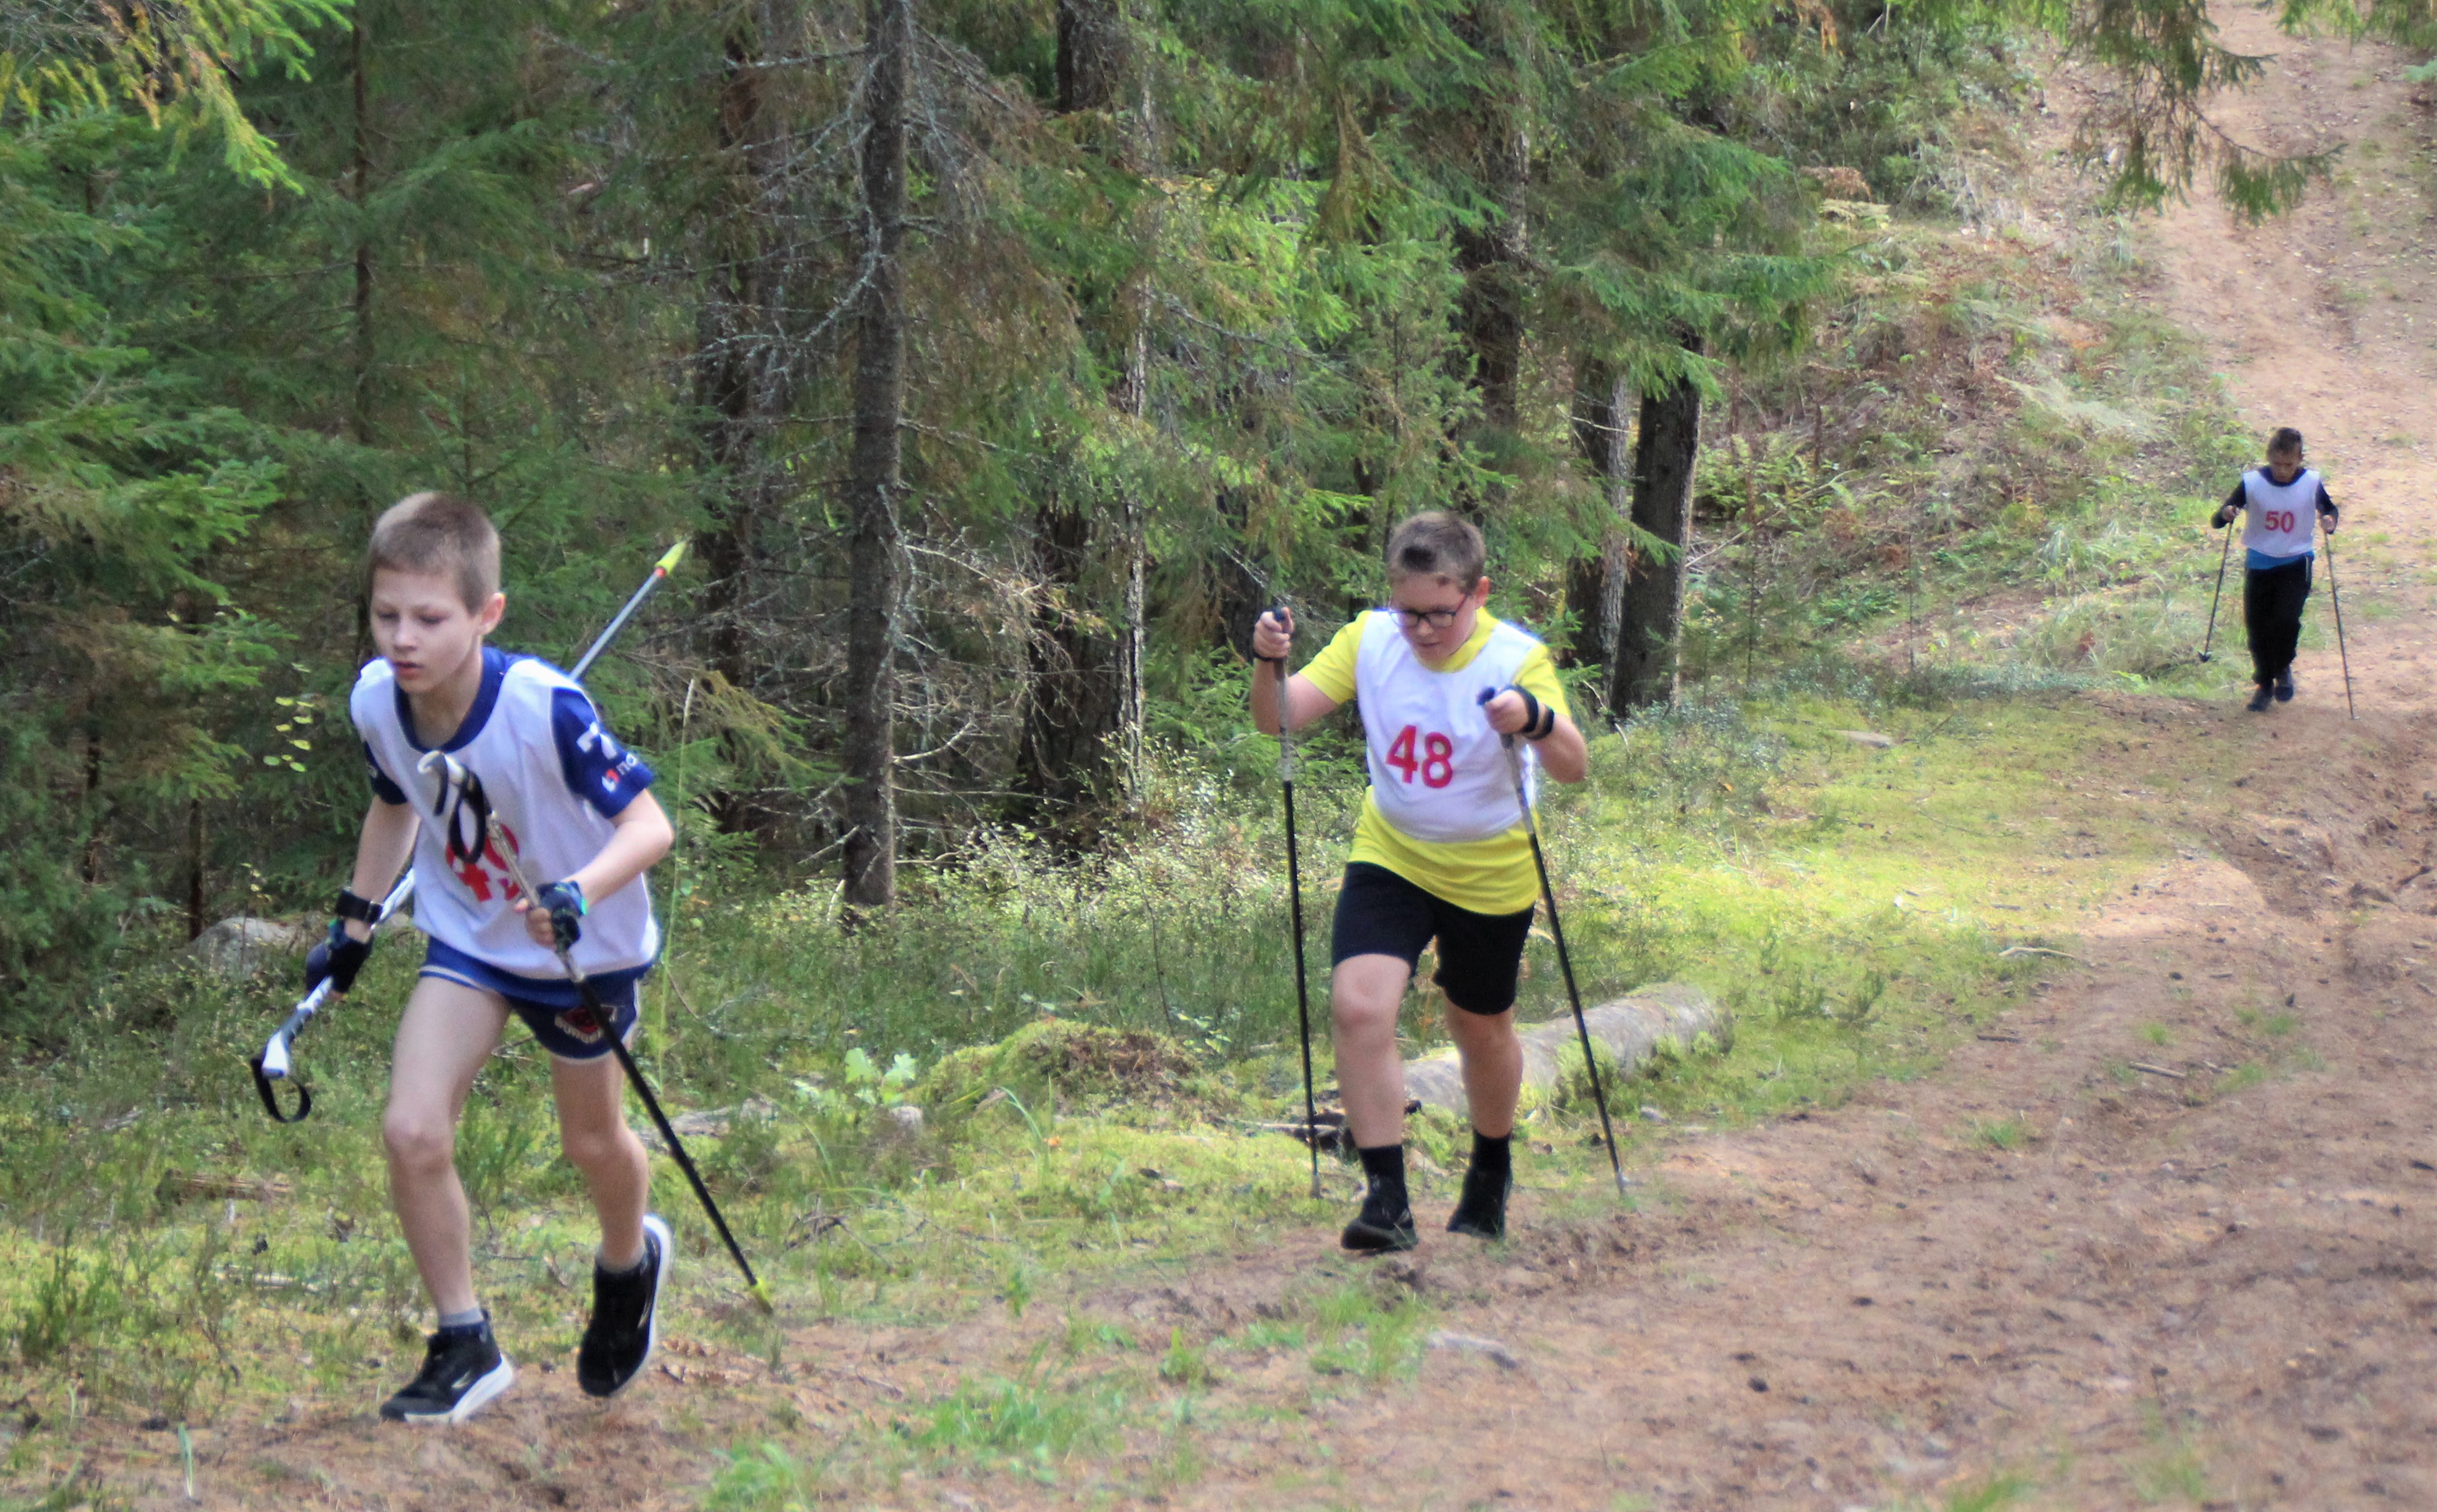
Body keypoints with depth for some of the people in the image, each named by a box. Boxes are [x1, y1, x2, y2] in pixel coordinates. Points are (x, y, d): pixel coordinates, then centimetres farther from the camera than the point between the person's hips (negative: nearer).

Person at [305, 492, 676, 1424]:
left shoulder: (545, 709, -34)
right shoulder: (377, 701, -16)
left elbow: (649, 825, -31)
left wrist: (577, 894, -48)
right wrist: (354, 924, 10)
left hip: (584, 951, -4)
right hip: (468, 940, 4)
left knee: (592, 1142, 15)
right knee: (412, 1133, -13)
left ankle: (629, 1262, 51)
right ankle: (464, 1347, 4)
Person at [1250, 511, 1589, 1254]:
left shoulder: (1518, 659, -21)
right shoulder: (1371, 640, -12)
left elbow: (1574, 769, -32)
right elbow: (1279, 718, -12)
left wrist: (1536, 720, -53)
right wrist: (1270, 667, -33)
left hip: (1490, 877, -2)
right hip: (1390, 858, 2)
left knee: (1481, 1028, 15)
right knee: (1358, 1007, -18)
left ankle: (1492, 1172, 44)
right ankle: (1386, 1199, -13)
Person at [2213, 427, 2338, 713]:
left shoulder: (2311, 483, -8)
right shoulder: (2252, 482, -10)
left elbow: (2328, 508, 10)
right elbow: (2219, 519, -7)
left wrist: (2330, 520, -12)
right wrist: (2225, 514, -31)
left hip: (2296, 562, -1)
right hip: (2259, 563, 1)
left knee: (2287, 619, -16)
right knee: (2256, 625, 3)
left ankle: (2283, 669, 13)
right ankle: (2263, 683, 24)